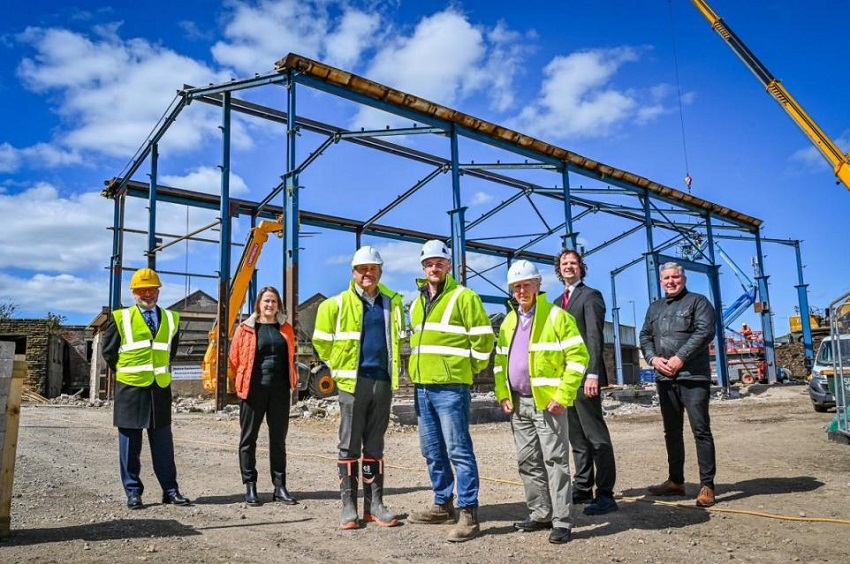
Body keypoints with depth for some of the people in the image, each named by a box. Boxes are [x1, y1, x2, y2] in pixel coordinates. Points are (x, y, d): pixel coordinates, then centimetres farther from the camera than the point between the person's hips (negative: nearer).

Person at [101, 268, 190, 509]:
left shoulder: (171, 319, 9)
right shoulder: (121, 318, 0)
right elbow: (109, 351, 6)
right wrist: (125, 372, 9)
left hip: (160, 388, 2)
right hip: (130, 388, -2)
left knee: (163, 443, 7)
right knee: (130, 443, 6)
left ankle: (170, 490, 13)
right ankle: (133, 492, 16)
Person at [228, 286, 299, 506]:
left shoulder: (285, 328, 11)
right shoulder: (246, 328, 1)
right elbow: (234, 358, 3)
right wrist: (241, 383, 5)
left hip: (280, 391, 3)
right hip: (253, 390, -2)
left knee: (278, 439, 8)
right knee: (248, 438, 4)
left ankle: (280, 486, 16)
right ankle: (250, 486, 15)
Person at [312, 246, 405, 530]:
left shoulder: (393, 303, 8)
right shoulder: (337, 304, -2)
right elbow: (322, 341, 5)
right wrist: (338, 367, 5)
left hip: (383, 382, 3)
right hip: (353, 382, -3)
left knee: (375, 446, 11)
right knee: (349, 447, 3)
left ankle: (374, 504, 18)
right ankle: (348, 506, 11)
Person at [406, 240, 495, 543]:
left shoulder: (463, 296, -5)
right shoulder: (417, 303, 18)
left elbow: (483, 336, -7)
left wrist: (470, 368, -2)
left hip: (451, 386, -8)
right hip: (422, 386, 8)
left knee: (458, 450, -6)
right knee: (432, 450, 14)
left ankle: (468, 513, 1)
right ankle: (443, 504, 27)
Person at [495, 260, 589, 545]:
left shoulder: (556, 316, -8)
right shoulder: (508, 322, 13)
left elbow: (577, 357, -12)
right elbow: (500, 361, 19)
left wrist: (563, 396, -17)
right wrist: (503, 395, 8)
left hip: (547, 401, -7)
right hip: (518, 403, 7)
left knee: (555, 461, -3)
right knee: (528, 461, 13)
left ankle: (562, 521, 6)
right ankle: (540, 514, 25)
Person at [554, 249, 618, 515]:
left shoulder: (591, 295, -3)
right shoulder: (558, 301, 20)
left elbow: (595, 337, -13)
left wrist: (592, 374, -22)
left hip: (583, 376, -8)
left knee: (596, 436, -4)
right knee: (577, 437, 12)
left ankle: (605, 494, 1)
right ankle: (583, 488, 19)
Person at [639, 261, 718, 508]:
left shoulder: (698, 301, 2)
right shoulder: (654, 308, 20)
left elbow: (705, 332, -11)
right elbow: (645, 337, 16)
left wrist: (680, 358, -17)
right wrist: (653, 359, -3)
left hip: (693, 376, -6)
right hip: (664, 378, 6)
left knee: (701, 430, -5)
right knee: (672, 431, 11)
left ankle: (707, 485, 1)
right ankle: (675, 481, 21)